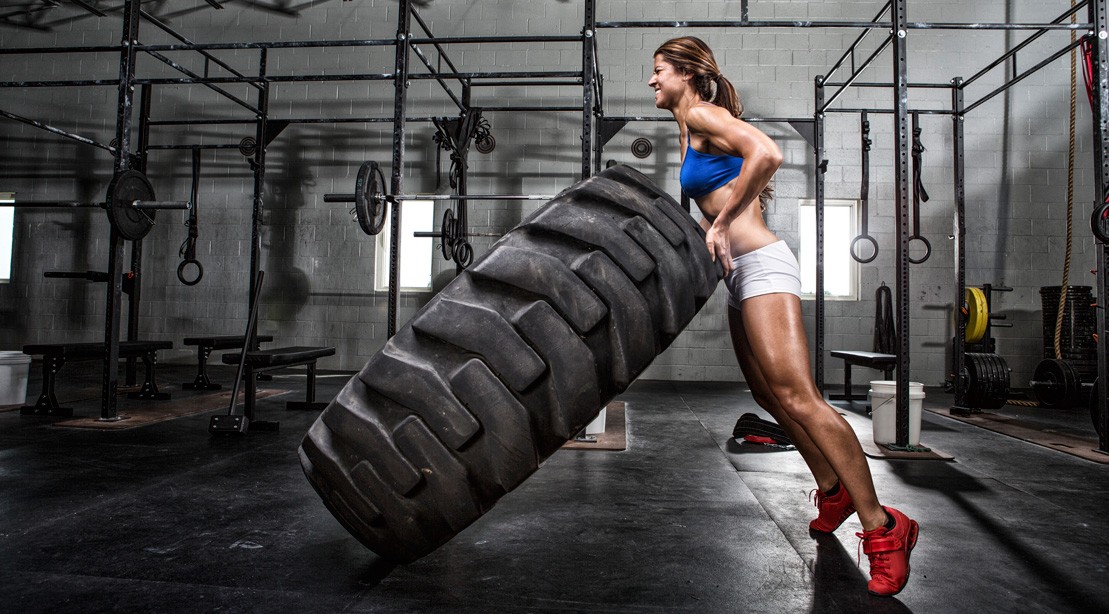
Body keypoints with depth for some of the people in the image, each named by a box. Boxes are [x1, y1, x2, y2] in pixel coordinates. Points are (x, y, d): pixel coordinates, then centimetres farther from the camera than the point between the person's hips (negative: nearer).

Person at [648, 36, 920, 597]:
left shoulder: (702, 115, -7)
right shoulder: (688, 132, 21)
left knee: (795, 395, -18)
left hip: (761, 266, -10)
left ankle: (882, 528, -12)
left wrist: (720, 223, -22)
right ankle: (834, 492, 31)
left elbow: (767, 153, -26)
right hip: (740, 275, 10)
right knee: (770, 395, 15)